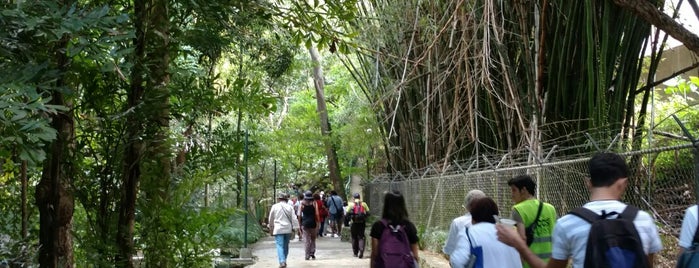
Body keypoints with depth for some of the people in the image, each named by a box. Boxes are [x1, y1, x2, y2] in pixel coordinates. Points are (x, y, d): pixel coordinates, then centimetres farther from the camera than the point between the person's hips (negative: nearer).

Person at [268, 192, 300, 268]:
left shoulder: (274, 206, 0)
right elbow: (293, 219, 0)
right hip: (288, 229, 3)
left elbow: (271, 219, 9)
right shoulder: (290, 207, 3)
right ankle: (284, 261, 25)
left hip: (278, 229, -3)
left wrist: (271, 229, 21)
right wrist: (294, 228, 5)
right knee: (285, 246, 15)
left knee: (280, 246, -8)